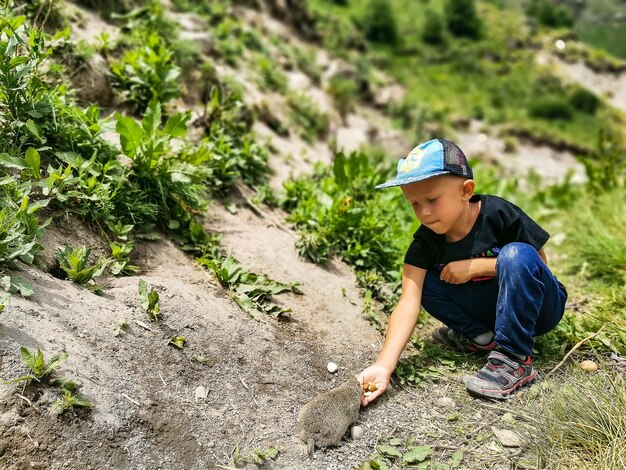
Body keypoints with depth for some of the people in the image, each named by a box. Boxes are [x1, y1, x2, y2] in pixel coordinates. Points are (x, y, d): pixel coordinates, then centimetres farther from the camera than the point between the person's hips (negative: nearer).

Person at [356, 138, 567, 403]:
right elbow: (408, 304, -25)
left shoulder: (498, 214, -23)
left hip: (538, 308, -3)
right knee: (422, 279, -14)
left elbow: (536, 263, -14)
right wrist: (384, 366, -38)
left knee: (516, 253, -33)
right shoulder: (425, 242, -14)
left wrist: (476, 266, -25)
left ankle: (515, 360, -27)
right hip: (490, 311, 3)